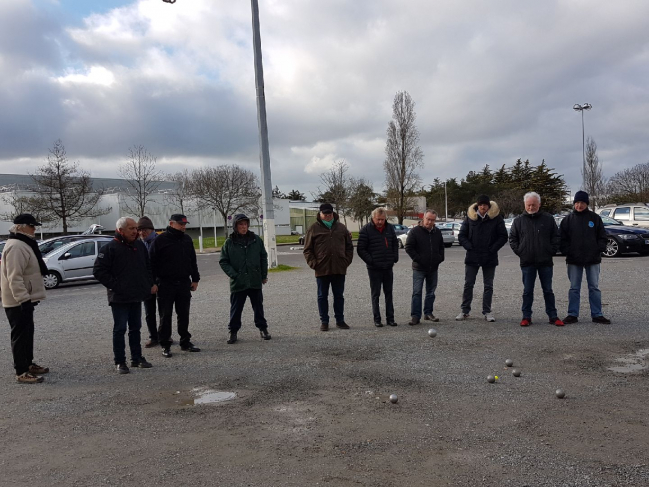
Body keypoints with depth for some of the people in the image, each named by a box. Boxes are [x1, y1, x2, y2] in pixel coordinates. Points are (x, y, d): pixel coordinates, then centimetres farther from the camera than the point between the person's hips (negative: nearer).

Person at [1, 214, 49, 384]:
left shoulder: (24, 244, 15)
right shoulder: (16, 247, -20)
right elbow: (14, 277, -27)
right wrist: (24, 299, -29)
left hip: (24, 299, 11)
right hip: (19, 301, -11)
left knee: (27, 333, 19)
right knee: (20, 335, -5)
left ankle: (28, 364, 30)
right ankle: (21, 372, 1)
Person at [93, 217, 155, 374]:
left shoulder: (139, 246, 9)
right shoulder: (110, 248, -11)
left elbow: (148, 267, 20)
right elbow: (98, 271, -13)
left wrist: (150, 283, 8)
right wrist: (114, 286, -15)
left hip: (137, 296, 6)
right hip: (119, 298, -6)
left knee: (135, 328, 13)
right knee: (120, 329, 1)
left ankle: (137, 358, 23)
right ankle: (120, 362, 10)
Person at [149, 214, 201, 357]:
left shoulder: (187, 239, 10)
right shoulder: (160, 240, -6)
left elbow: (193, 261, 17)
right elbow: (152, 263, -6)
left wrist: (195, 279, 14)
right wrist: (153, 283, -9)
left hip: (184, 284, 5)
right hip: (165, 285, -5)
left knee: (184, 315, 11)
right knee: (165, 316, 2)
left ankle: (185, 342, 21)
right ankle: (165, 345, 11)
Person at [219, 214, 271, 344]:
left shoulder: (256, 240, 3)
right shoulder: (229, 242, -3)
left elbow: (263, 257, 11)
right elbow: (223, 262, -1)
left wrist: (264, 275, 8)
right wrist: (233, 274, -12)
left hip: (255, 281, 2)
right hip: (238, 283, -1)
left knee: (258, 306, 12)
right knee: (236, 308, 6)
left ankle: (262, 328, 26)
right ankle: (233, 331, 19)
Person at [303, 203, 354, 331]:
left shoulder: (341, 228, 9)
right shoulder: (314, 229, 1)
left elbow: (349, 247, 14)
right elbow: (307, 250, 1)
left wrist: (347, 261, 2)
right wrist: (313, 264, -9)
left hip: (339, 269, 2)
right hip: (322, 269, -2)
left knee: (339, 296, 10)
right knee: (322, 296, 6)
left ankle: (340, 320, 21)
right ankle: (324, 321, 15)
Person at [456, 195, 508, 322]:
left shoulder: (496, 218, -2)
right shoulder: (470, 217, 1)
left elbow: (503, 236, -1)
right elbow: (461, 236, 4)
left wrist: (492, 249, -10)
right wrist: (469, 247, -9)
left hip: (490, 258, 0)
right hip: (472, 257, 1)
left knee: (488, 286, 7)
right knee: (468, 284, 3)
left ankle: (487, 312, 16)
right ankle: (465, 311, 12)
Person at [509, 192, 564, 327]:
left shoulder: (548, 219, 3)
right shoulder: (519, 221, 5)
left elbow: (556, 237, 7)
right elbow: (512, 239, 10)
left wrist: (551, 251, -2)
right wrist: (519, 252, 0)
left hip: (545, 262, 0)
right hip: (527, 262, 0)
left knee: (548, 290, 8)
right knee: (527, 291, 5)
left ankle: (553, 316, 15)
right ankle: (526, 317, 12)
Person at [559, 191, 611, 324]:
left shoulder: (595, 218, 4)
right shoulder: (568, 220, 4)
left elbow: (602, 237, 6)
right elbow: (562, 238, 4)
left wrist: (599, 249, -7)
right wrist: (567, 251, -8)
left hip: (593, 259, 0)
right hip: (574, 260, 0)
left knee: (594, 288, 6)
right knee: (574, 288, 5)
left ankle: (597, 315, 13)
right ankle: (573, 314, 11)